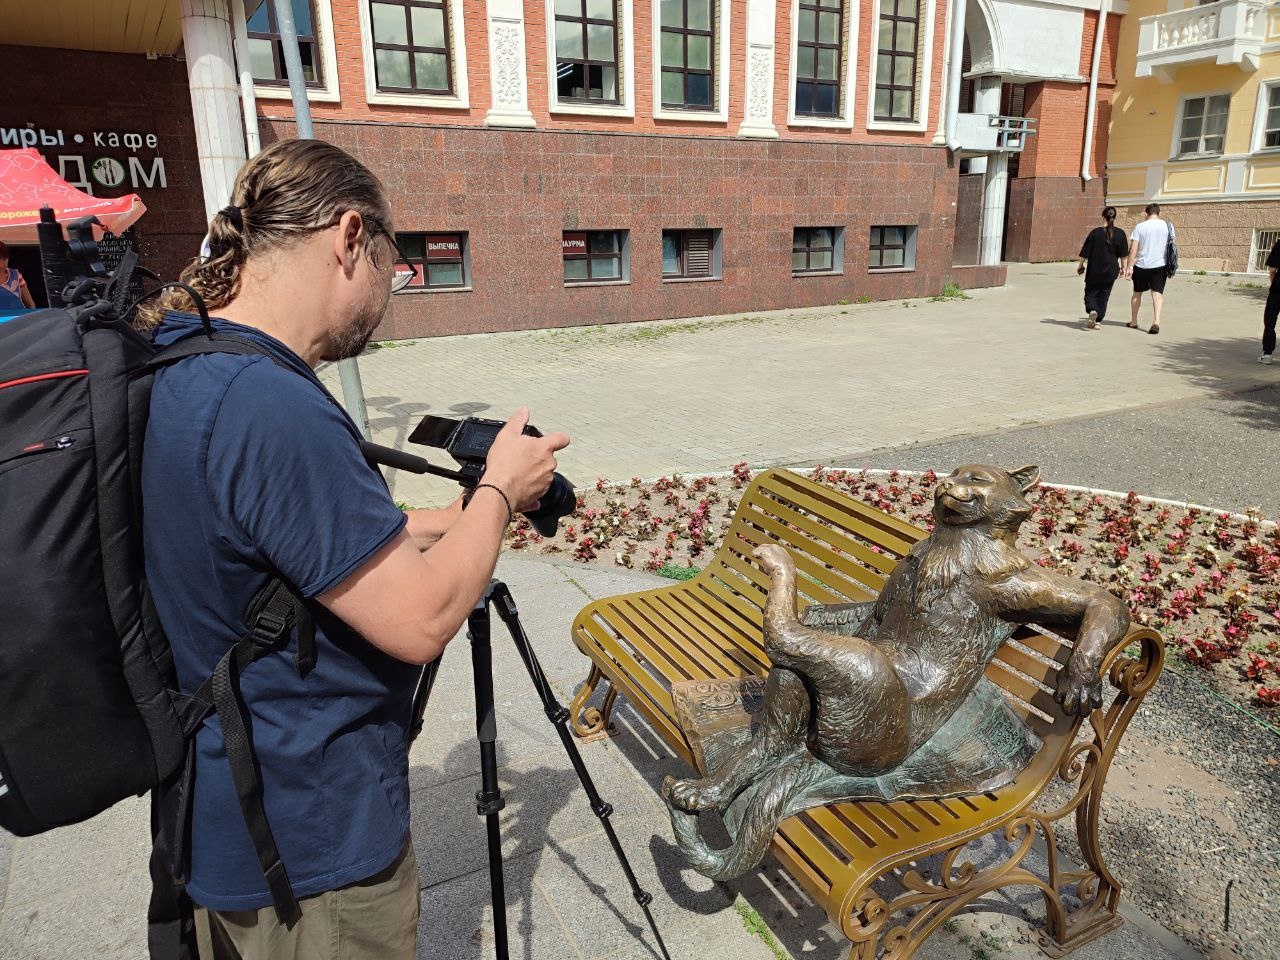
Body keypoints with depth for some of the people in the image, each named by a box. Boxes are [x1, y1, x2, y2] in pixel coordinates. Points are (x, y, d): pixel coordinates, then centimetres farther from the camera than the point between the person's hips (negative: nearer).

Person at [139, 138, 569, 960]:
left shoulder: (178, 374, 0)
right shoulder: (271, 406, -31)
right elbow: (419, 618, -27)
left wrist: (470, 513, 6)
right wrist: (500, 491, -12)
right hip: (312, 847, -8)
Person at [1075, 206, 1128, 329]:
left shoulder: (1095, 232, -9)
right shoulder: (1120, 233, -2)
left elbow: (1085, 253, -5)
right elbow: (1123, 254, 3)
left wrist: (1080, 265, 8)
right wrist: (1123, 267, 16)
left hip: (1094, 270, -2)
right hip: (1111, 271, 2)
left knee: (1090, 293, 9)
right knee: (1104, 296, 13)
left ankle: (1092, 310, -20)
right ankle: (1098, 320, 12)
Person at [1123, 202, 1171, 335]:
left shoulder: (1140, 227, -6)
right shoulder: (1166, 226, 3)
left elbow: (1133, 248, -10)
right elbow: (1170, 247, 11)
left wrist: (1129, 266, -7)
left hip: (1142, 265, -1)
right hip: (1160, 265, 1)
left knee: (1137, 293, 14)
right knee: (1157, 293, -2)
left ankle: (1133, 321, 26)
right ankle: (1156, 321, -20)